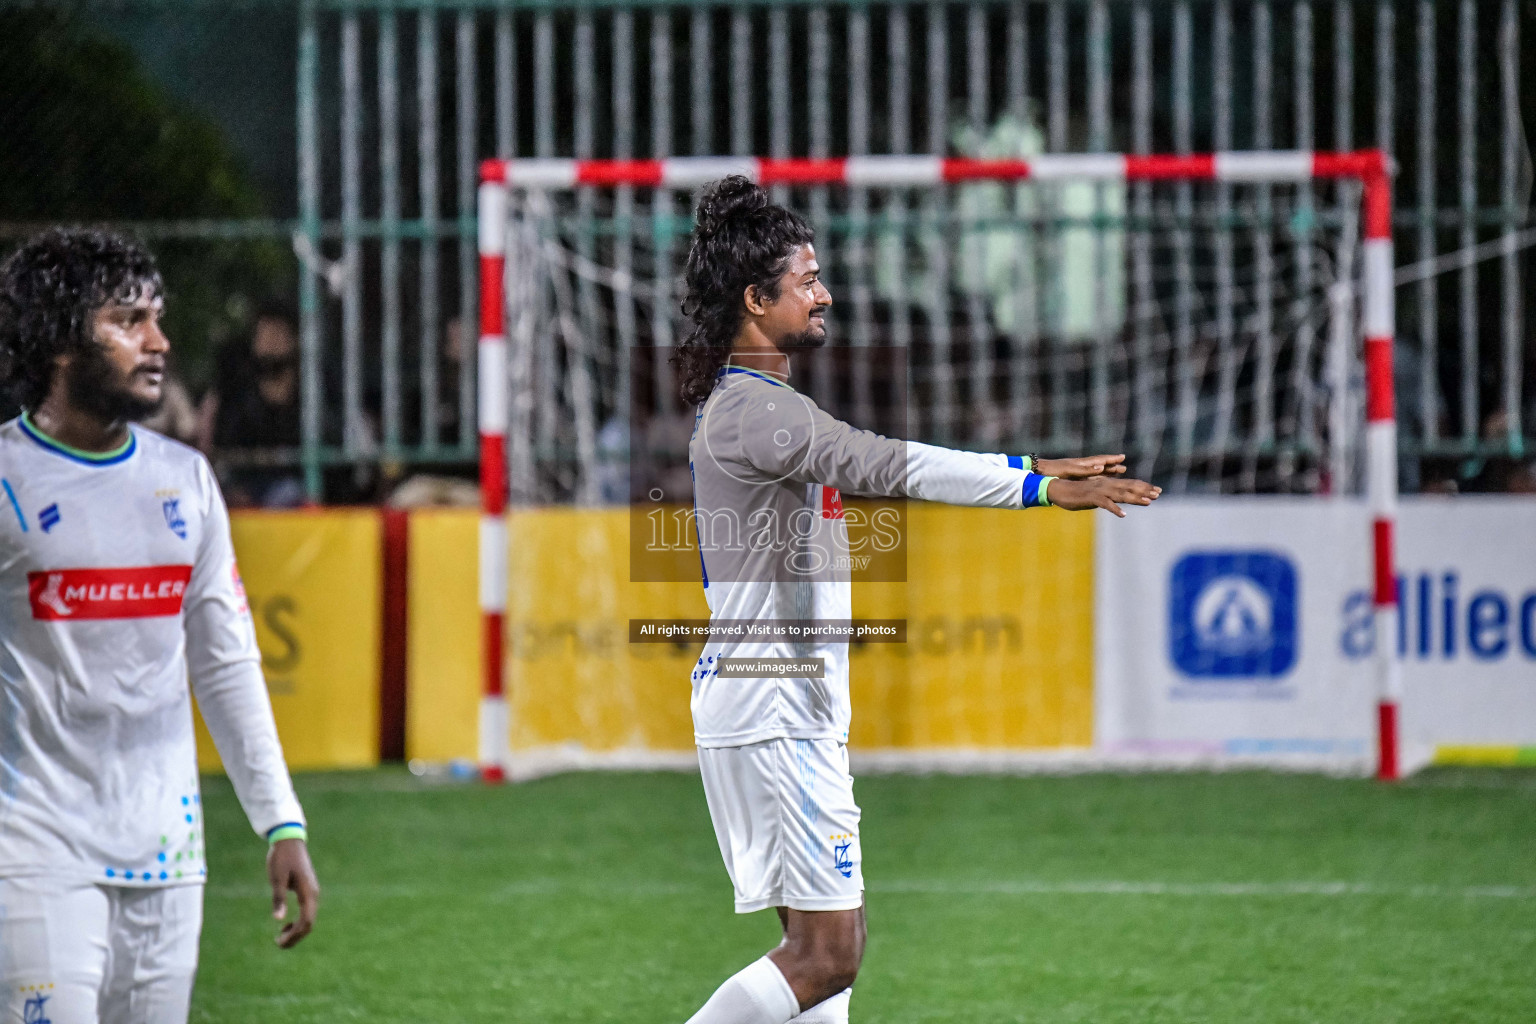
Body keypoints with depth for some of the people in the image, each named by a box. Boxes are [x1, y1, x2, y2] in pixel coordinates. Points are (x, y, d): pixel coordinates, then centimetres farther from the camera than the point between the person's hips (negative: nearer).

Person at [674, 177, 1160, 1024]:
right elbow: (887, 466, -25)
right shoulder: (752, 408, -15)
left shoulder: (756, 403, 18)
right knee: (826, 954, -10)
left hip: (793, 711, 11)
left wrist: (1036, 470, 17)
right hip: (771, 710, -11)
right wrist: (1041, 486, -27)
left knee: (824, 946, 10)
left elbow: (880, 466, 23)